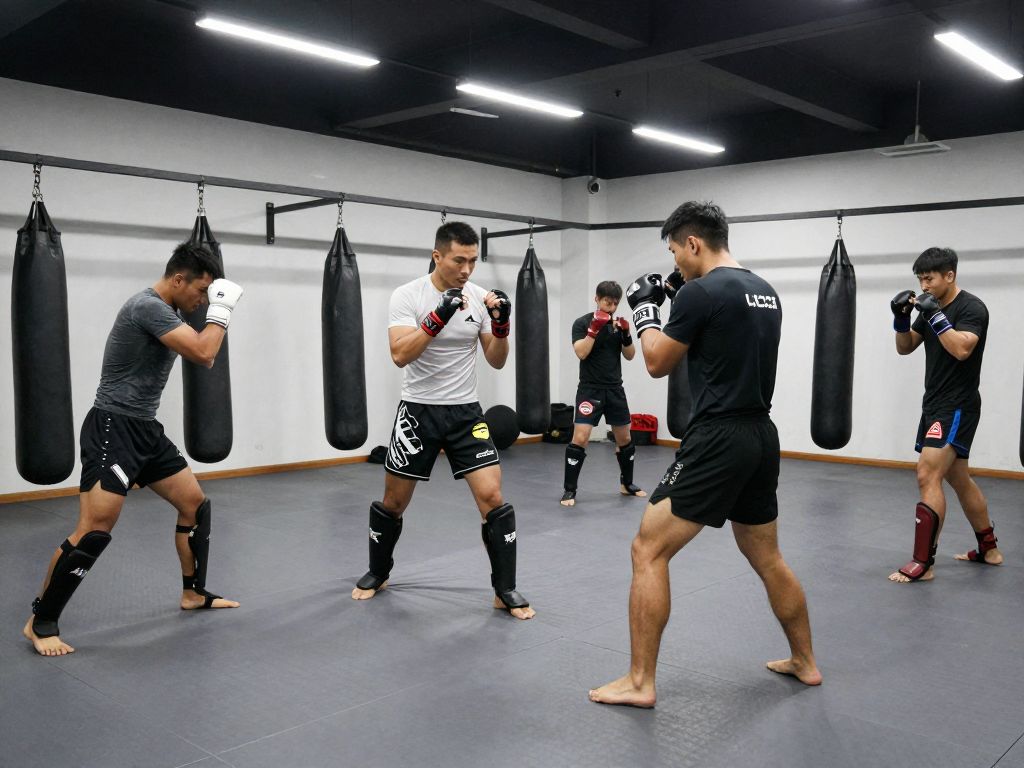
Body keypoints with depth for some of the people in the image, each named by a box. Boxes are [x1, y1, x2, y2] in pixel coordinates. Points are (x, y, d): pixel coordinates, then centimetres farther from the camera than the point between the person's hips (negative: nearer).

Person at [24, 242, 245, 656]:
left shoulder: (167, 312, 12)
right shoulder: (148, 306, -19)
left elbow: (204, 359, 21)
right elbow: (203, 353, -24)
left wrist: (216, 310, 11)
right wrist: (222, 309, -11)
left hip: (146, 429, 10)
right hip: (112, 429, -10)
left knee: (196, 504, 12)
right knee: (94, 531, -12)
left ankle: (194, 593, 27)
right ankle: (40, 623, 3)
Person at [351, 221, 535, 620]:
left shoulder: (480, 297, -2)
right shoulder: (407, 295, -11)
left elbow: (496, 361, 2)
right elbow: (400, 355, -23)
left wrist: (501, 325, -17)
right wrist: (439, 316, -33)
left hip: (466, 412, 2)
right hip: (418, 412, -2)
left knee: (493, 499, -9)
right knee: (393, 502, 11)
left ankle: (505, 590, 5)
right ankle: (378, 573, 36)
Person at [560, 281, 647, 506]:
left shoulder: (617, 323, 7)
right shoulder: (582, 323, -6)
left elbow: (630, 356, 6)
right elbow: (581, 353, -18)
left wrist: (626, 334, -11)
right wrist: (594, 328, -24)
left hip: (615, 389, 5)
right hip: (590, 389, -5)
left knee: (624, 438, 12)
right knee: (580, 438, -15)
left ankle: (627, 484, 30)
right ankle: (569, 490, -6)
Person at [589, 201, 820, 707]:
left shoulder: (699, 292, -13)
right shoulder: (765, 293, 13)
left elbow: (658, 363, -4)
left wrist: (644, 309, 10)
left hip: (718, 440, -9)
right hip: (761, 436, 9)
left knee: (648, 551, -2)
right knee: (766, 557, 23)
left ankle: (639, 682, 2)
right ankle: (804, 662, 36)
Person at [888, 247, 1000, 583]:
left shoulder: (971, 307, -13)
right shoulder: (931, 307, 11)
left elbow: (961, 349, -26)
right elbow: (905, 348, 13)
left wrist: (935, 315, -23)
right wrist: (901, 318, -3)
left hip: (957, 406, -9)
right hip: (934, 404, 9)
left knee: (928, 477, -16)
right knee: (959, 480, 17)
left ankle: (923, 564, -12)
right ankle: (989, 550, 31)